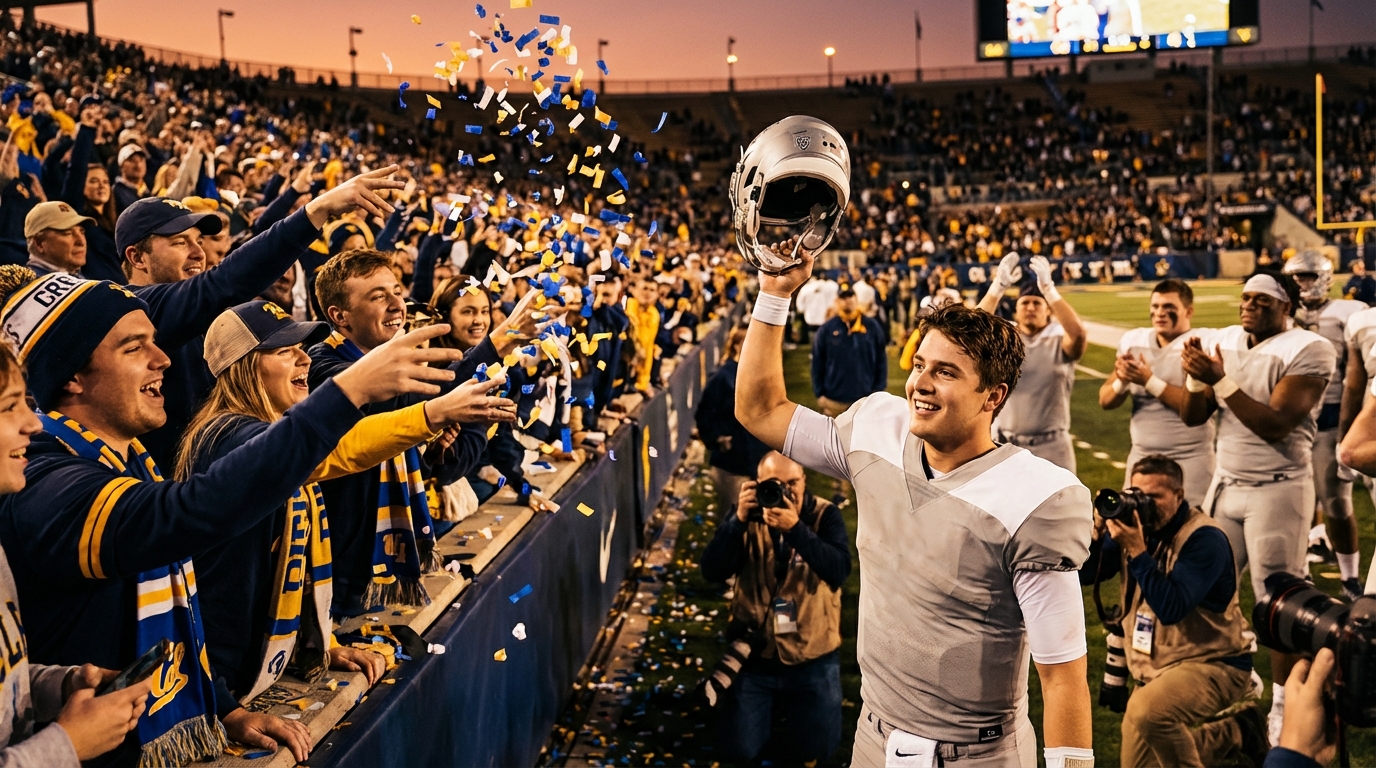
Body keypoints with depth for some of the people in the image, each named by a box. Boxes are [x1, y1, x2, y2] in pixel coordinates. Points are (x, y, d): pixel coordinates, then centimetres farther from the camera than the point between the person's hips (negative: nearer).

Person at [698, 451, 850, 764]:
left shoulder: (825, 516, -12)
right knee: (740, 750, 2)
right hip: (755, 652, 1)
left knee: (815, 750, 2)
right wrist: (739, 520, -32)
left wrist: (795, 528, -40)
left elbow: (838, 571, -29)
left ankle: (789, 703, 35)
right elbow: (712, 571, -18)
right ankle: (772, 702, 34)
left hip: (813, 657, -1)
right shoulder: (747, 513, -8)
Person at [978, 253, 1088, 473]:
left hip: (1051, 448, -2)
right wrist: (998, 287, -25)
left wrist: (1049, 290, -29)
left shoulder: (1059, 340, -2)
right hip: (1005, 445, 2)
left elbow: (1079, 334, -24)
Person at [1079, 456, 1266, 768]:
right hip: (1156, 668, 8)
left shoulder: (1204, 538, -20)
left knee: (1146, 712, -37)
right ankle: (1233, 731, 31)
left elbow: (1171, 609, -31)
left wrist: (1137, 551, -33)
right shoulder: (1135, 523, 0)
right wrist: (1098, 529, -18)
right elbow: (1085, 574, -3)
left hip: (1213, 664, -8)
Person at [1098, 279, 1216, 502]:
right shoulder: (1133, 341, 6)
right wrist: (1122, 381, -14)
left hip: (1189, 459, -5)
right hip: (1141, 456, 5)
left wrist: (1150, 381, -19)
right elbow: (1105, 401, 6)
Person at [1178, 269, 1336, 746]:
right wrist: (1197, 377, -12)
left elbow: (1274, 425, -21)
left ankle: (1283, 706, 12)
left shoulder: (1307, 351, -12)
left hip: (1277, 489, -6)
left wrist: (1221, 379, -24)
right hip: (1226, 485, 6)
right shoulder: (1225, 341, 6)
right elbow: (1193, 417, 6)